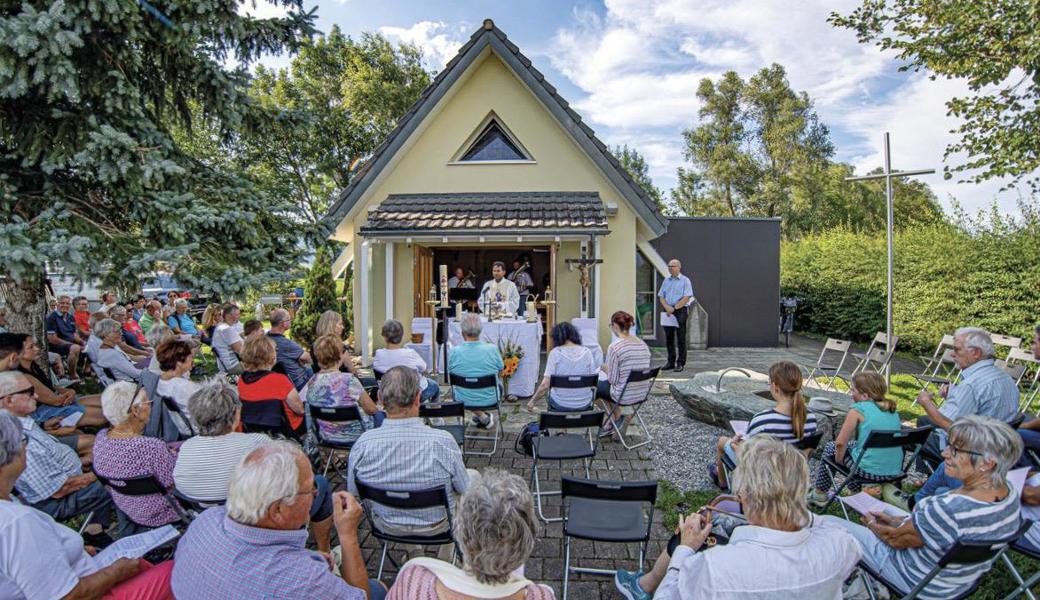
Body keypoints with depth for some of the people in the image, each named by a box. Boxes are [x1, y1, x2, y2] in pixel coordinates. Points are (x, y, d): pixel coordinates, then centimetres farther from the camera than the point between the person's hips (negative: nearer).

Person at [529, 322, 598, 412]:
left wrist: (532, 401, 0)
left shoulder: (555, 353, -11)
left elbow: (545, 384, -14)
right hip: (584, 405, 2)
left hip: (560, 405, -1)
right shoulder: (587, 352, -5)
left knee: (549, 395, 34)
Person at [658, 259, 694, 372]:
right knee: (668, 338, 8)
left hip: (680, 311, -5)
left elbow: (686, 298, -11)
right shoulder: (666, 280, 14)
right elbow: (661, 296, 10)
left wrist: (674, 308, -17)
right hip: (668, 312, 5)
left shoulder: (685, 280, -2)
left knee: (681, 338, -2)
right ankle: (671, 362, 18)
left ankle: (681, 363, 3)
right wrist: (667, 307, -8)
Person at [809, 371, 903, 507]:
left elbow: (840, 443, -14)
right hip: (895, 471, 6)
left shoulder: (858, 410, -11)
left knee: (830, 447, 18)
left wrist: (839, 460, 4)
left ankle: (819, 494, 28)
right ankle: (856, 491, 37)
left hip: (869, 471, -6)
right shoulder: (892, 409, 9)